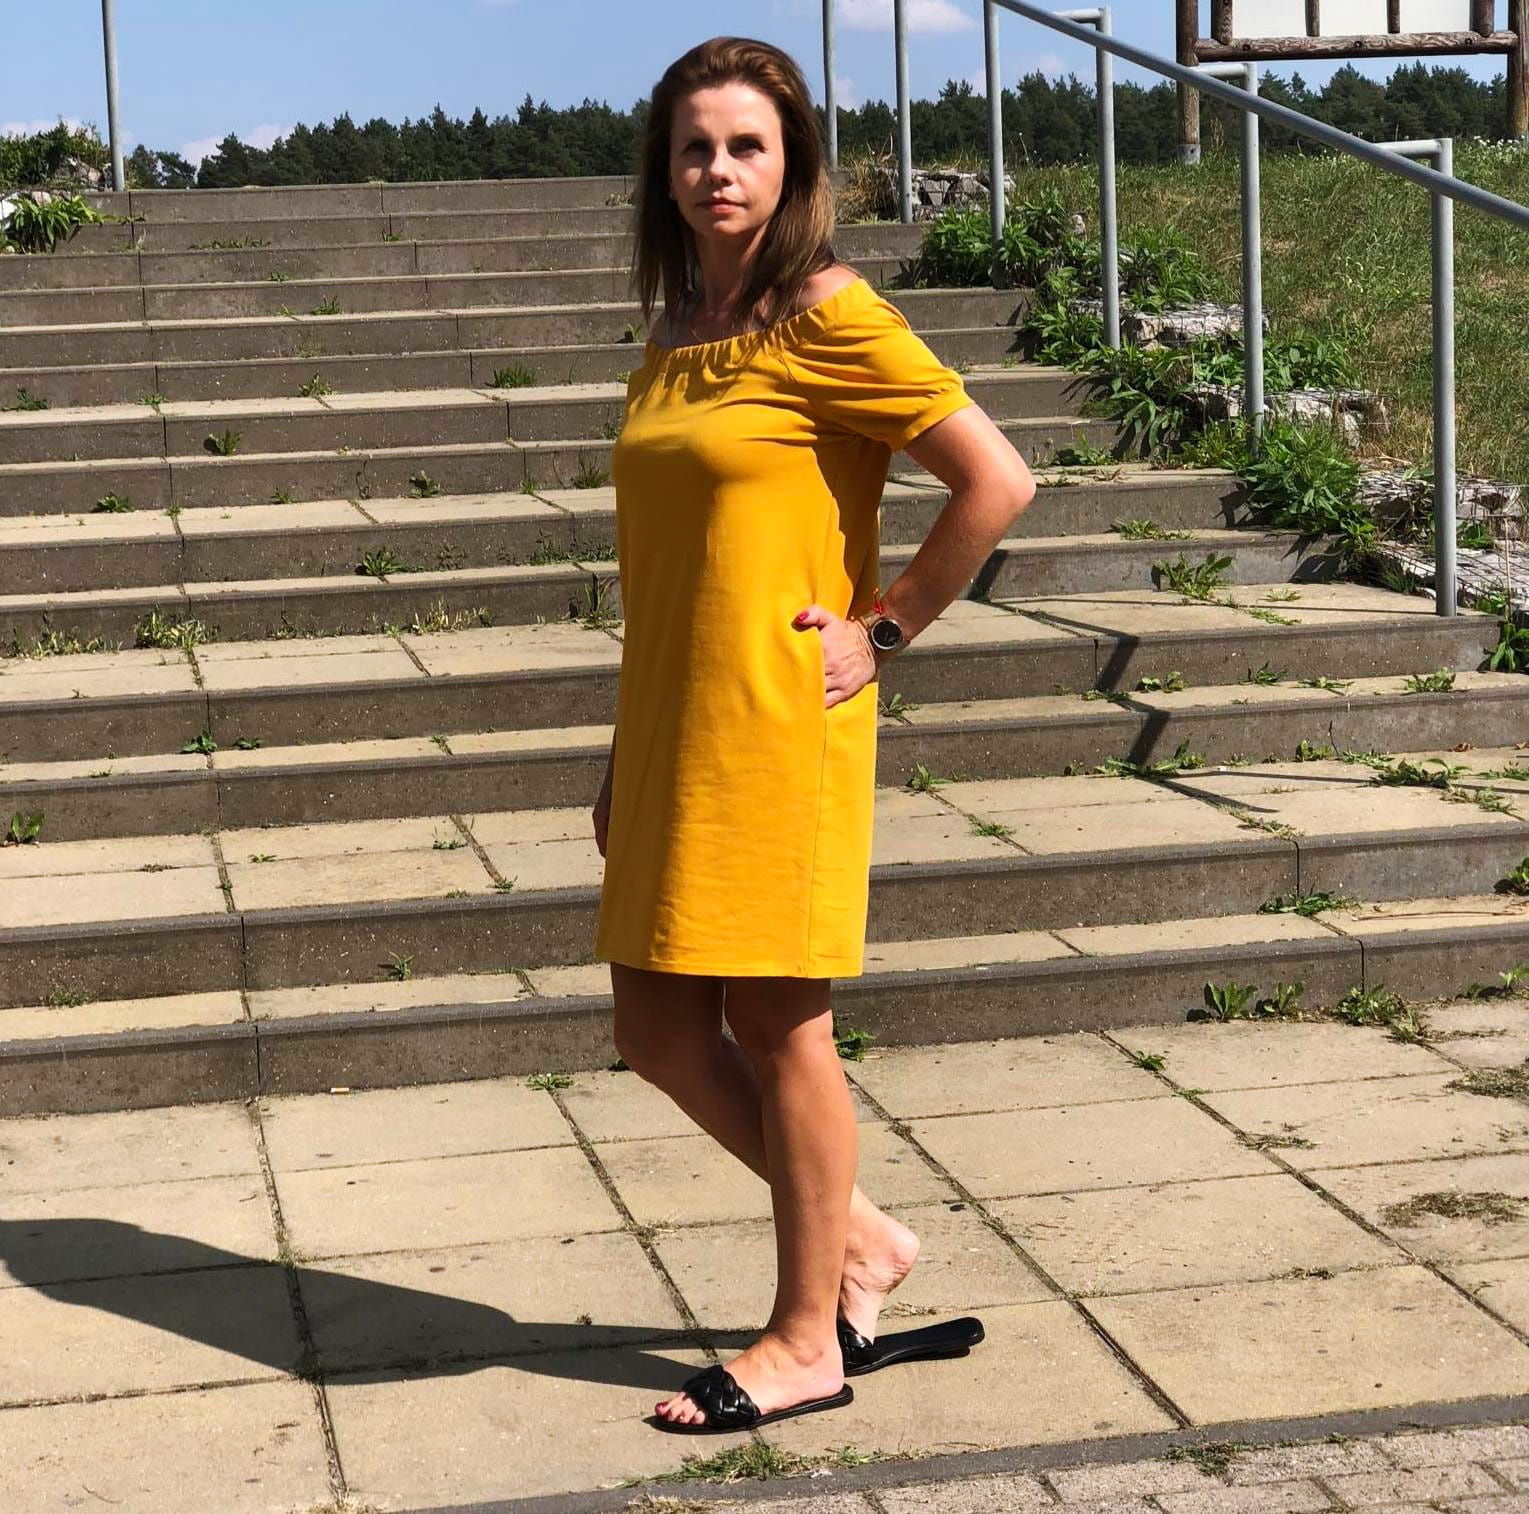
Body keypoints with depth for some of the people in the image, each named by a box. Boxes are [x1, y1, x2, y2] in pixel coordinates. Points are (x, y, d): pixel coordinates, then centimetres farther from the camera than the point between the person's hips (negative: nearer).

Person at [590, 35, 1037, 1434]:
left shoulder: (829, 317, -10)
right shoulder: (676, 338, 13)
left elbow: (997, 479, -14)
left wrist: (882, 631, -11)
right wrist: (625, 755, 19)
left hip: (778, 729, -8)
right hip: (674, 732, 8)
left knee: (777, 1027, 1)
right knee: (659, 1030, 11)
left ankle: (806, 1340, 16)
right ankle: (859, 1240, 28)